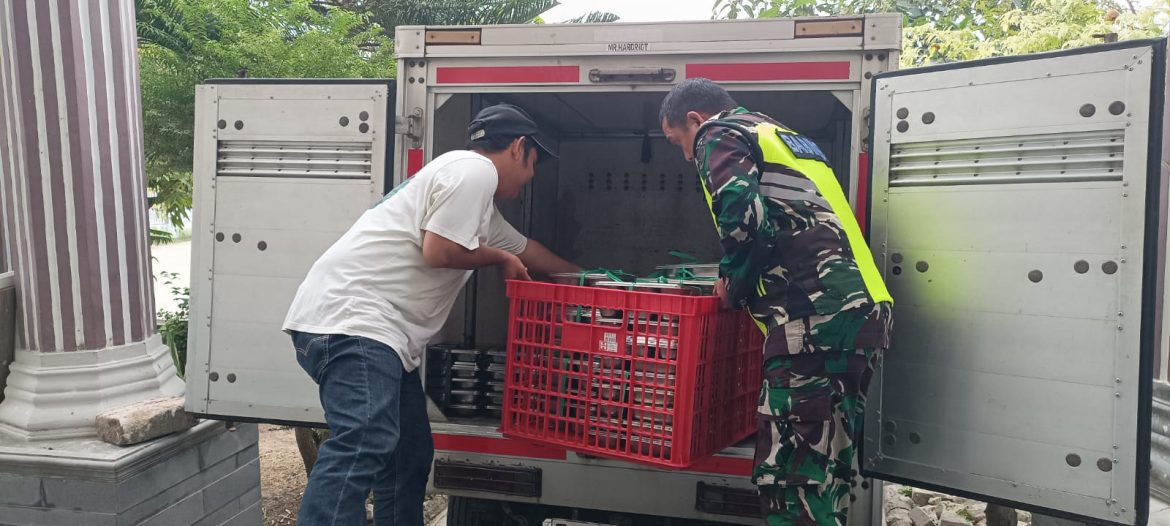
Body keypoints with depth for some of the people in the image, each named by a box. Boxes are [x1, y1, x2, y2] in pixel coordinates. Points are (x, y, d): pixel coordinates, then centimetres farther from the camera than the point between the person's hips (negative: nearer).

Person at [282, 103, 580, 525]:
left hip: (381, 330, 11)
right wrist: (499, 259, 3)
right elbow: (439, 252, -15)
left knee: (410, 455, 12)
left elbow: (524, 250, 40)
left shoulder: (478, 193, 28)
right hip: (351, 317, -11)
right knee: (363, 447, -24)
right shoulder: (475, 170, -6)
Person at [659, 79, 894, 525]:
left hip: (816, 321, -9)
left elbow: (745, 219, -15)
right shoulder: (781, 136, 30)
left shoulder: (719, 135, 4)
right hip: (862, 310, 9)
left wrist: (732, 285, 2)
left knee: (790, 482, -4)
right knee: (827, 479, 16)